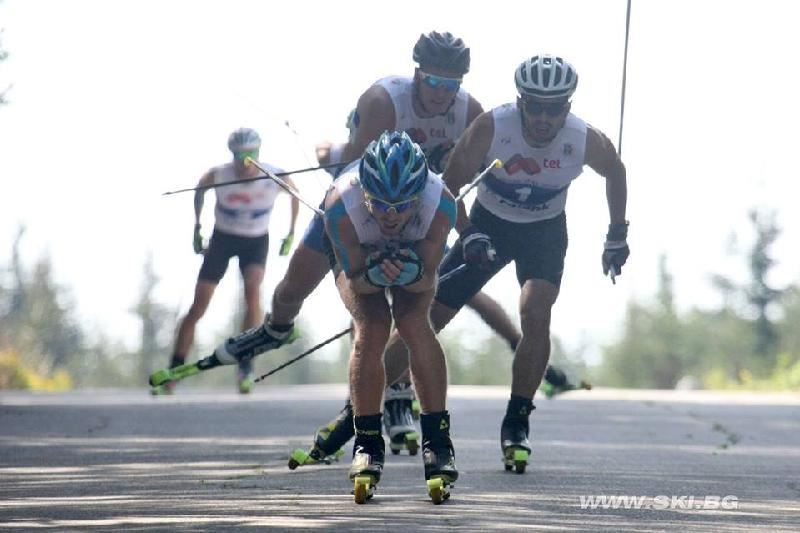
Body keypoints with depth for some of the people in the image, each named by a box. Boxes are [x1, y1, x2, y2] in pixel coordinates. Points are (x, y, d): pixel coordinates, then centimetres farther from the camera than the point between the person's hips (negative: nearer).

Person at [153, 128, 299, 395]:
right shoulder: (218, 175, -23)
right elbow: (200, 189, 2)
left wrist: (291, 232, 4)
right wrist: (197, 228, 7)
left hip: (257, 242, 0)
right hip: (223, 239, 0)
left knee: (252, 290, -28)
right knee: (198, 307, -7)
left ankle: (245, 365, -21)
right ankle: (172, 373, 2)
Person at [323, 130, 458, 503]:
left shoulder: (441, 204, -38)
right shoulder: (341, 205, -40)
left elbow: (426, 279, -28)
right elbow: (354, 278, -27)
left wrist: (409, 275, -50)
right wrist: (373, 277, -49)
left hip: (413, 253, 0)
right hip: (358, 255, 0)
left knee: (414, 323, -23)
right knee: (371, 329, -21)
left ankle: (437, 441, -17)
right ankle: (368, 444, -9)